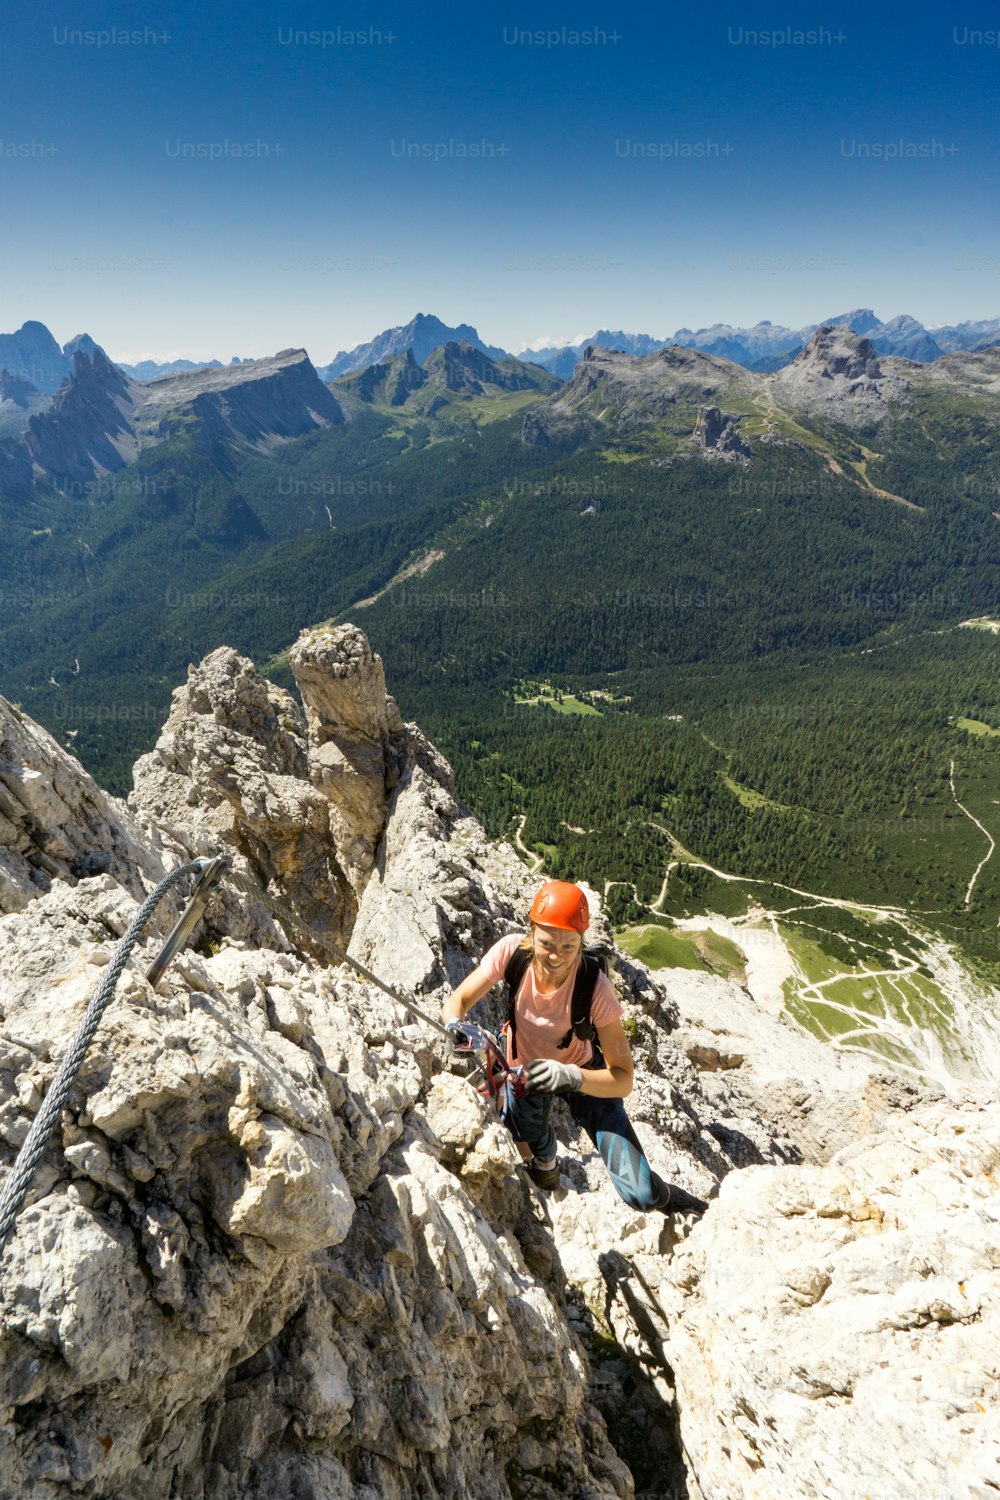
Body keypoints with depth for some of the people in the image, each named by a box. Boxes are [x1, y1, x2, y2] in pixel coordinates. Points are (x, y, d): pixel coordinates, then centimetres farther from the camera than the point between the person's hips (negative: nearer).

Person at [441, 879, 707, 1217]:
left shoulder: (595, 987, -32)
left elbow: (623, 1080, -29)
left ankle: (673, 1200, 25)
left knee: (639, 1195, -14)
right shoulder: (512, 951, -28)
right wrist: (456, 1027, -43)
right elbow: (456, 1002, -19)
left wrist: (570, 1076, -47)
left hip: (583, 1071, -2)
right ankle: (544, 1161, 3)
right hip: (526, 1068, 2)